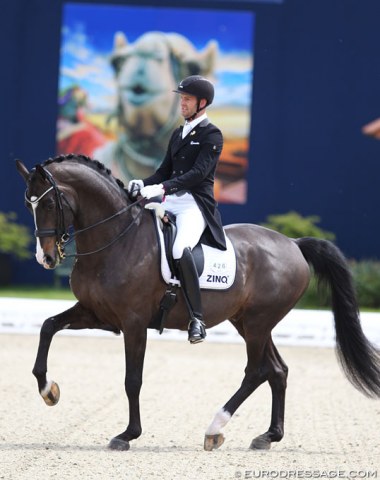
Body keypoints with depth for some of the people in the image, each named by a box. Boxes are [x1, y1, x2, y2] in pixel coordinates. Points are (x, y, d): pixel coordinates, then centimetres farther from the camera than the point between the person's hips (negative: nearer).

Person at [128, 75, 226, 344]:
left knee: (180, 250, -34)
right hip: (171, 202, 9)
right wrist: (144, 184, -1)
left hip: (196, 205, -9)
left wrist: (162, 188, -26)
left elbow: (198, 173, -17)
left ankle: (197, 319, -29)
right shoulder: (178, 134, 20)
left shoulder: (212, 135, -5)